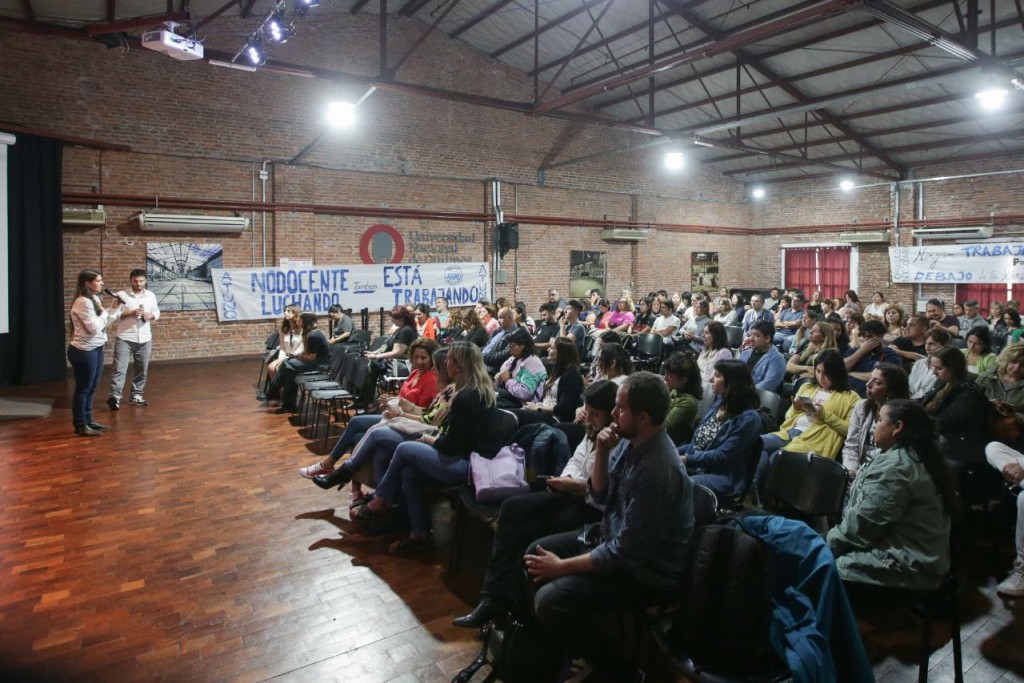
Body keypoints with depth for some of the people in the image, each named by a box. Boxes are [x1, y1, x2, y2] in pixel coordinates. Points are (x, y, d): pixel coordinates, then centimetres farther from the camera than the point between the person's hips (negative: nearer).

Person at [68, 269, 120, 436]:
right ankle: (80, 426, 8)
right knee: (83, 389, -1)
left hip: (96, 349, 10)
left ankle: (88, 421, 26)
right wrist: (103, 313, -7)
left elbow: (104, 323, 16)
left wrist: (115, 308, 5)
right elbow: (95, 327, -22)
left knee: (91, 388, 16)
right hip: (83, 351, -10)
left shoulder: (94, 299, 12)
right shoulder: (83, 302, -18)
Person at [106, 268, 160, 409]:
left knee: (142, 370, 9)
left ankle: (136, 395, 19)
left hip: (144, 339, 4)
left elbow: (157, 313, 15)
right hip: (124, 338, -4)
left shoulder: (151, 296, 7)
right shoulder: (121, 295, -4)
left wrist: (150, 316, -7)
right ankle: (115, 396, -12)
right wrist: (130, 313, -20)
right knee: (119, 369, -9)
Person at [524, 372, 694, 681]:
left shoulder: (657, 471, -32)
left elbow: (625, 553, -27)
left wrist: (562, 566, -17)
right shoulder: (631, 440, -6)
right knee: (536, 553, 9)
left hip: (644, 569, -9)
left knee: (551, 601, -22)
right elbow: (599, 496, 5)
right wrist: (601, 453, -14)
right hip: (614, 537, 9)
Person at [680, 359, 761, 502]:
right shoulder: (720, 402, 10)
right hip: (696, 466, 7)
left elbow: (722, 456, -18)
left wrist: (687, 460, -20)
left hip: (724, 477, -7)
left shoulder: (747, 418, -15)